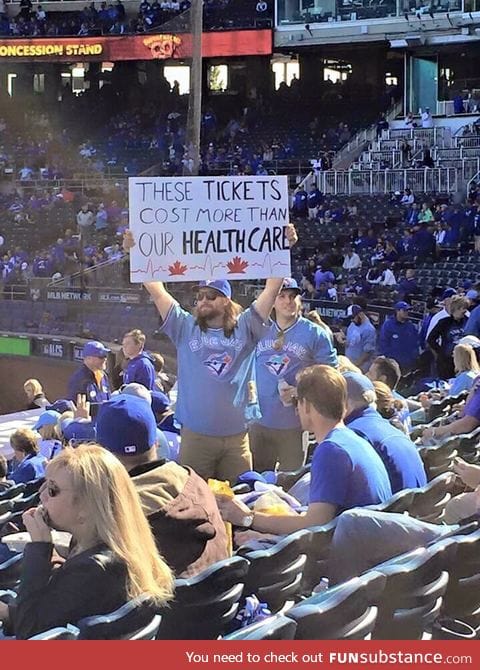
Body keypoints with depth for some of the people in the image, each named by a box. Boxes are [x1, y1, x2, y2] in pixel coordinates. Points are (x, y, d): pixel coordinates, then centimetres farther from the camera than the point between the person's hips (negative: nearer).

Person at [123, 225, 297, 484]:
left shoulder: (245, 328, 6)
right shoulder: (185, 327, 7)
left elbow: (272, 288, 0)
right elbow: (156, 290, 3)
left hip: (237, 436, 0)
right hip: (195, 434, 0)